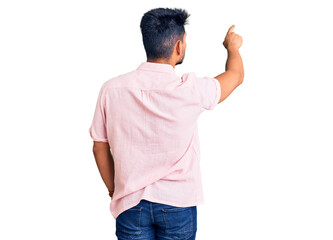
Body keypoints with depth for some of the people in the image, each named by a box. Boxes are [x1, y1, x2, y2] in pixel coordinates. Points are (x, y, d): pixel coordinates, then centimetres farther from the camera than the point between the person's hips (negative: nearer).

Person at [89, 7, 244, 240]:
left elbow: (100, 147, 1)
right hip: (177, 204, -1)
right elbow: (236, 74, 5)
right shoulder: (190, 90, -15)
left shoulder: (112, 89, -9)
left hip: (131, 205, 1)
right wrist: (233, 46, 27)